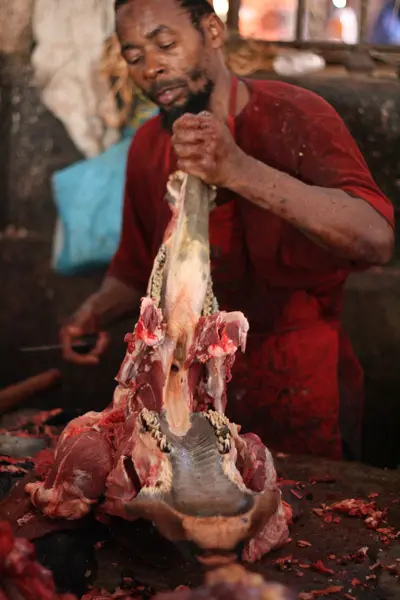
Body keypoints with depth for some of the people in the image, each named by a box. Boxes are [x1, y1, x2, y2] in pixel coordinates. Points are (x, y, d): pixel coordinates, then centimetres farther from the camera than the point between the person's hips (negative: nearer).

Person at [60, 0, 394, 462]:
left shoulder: (295, 117, -16)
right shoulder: (147, 147, 3)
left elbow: (376, 241, -32)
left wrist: (240, 171, -41)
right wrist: (100, 309, -6)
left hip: (301, 391, -5)